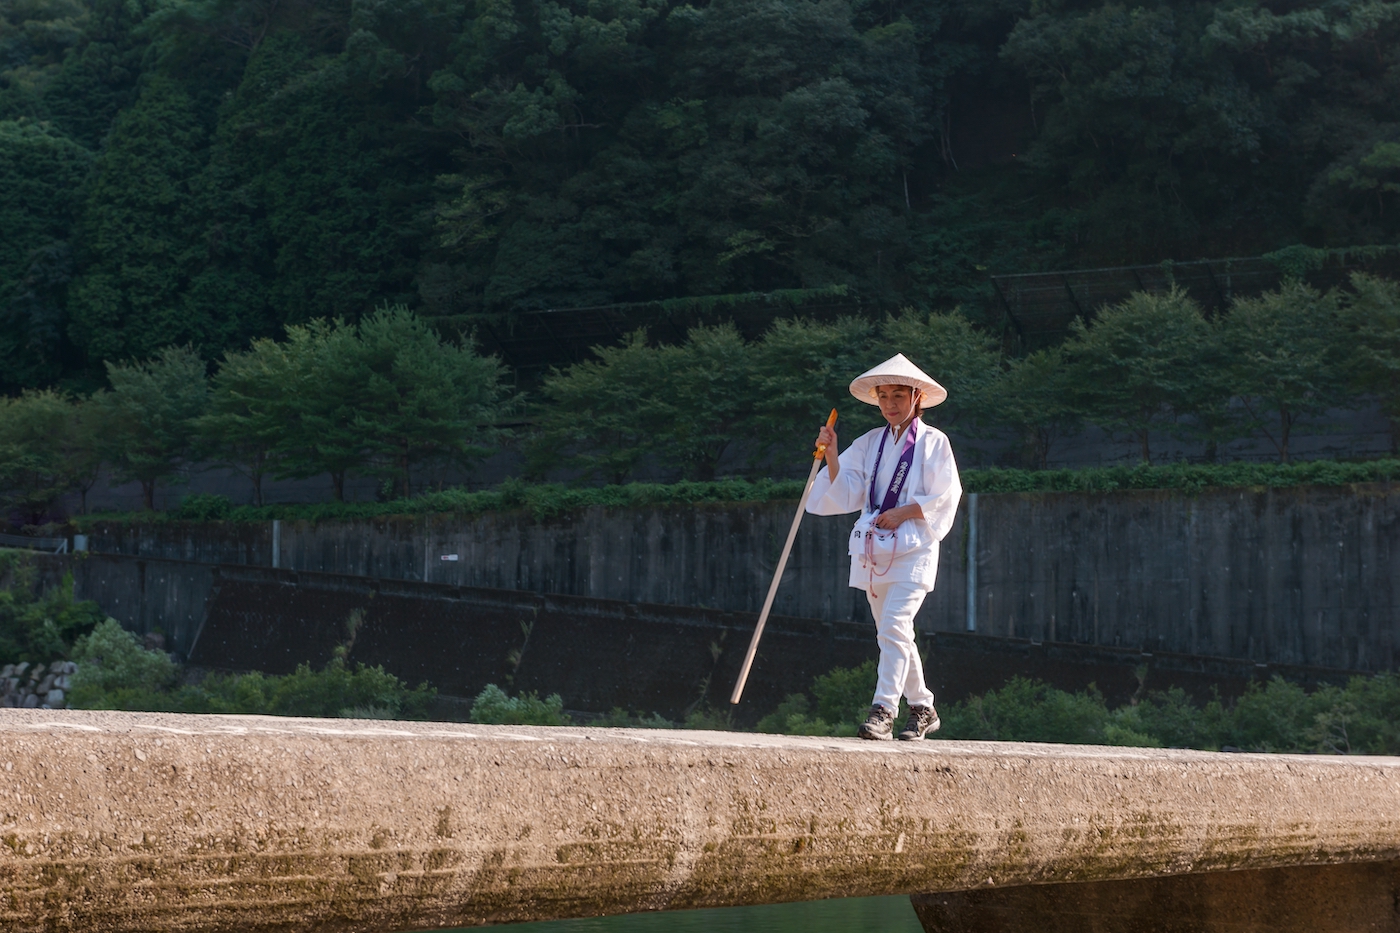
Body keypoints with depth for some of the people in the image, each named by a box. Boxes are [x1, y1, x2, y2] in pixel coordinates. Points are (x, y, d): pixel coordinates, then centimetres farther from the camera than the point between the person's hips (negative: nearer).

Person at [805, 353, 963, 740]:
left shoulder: (933, 442, 0)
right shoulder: (869, 443, 12)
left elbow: (945, 497, -5)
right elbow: (846, 493, 5)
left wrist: (903, 512, -14)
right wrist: (832, 457, -9)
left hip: (912, 550, -6)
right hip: (872, 549, 6)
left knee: (894, 627, -19)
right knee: (895, 634, 12)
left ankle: (883, 710, -23)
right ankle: (923, 708, 25)